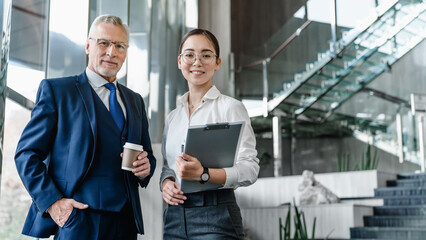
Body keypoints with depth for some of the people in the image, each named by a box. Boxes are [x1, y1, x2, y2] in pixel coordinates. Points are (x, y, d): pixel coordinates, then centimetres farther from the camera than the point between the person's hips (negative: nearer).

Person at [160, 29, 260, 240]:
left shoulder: (230, 107, -3)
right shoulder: (173, 117, 14)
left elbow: (250, 168, -11)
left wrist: (203, 174, -25)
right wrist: (166, 183, -3)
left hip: (215, 216, -5)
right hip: (175, 215, 5)